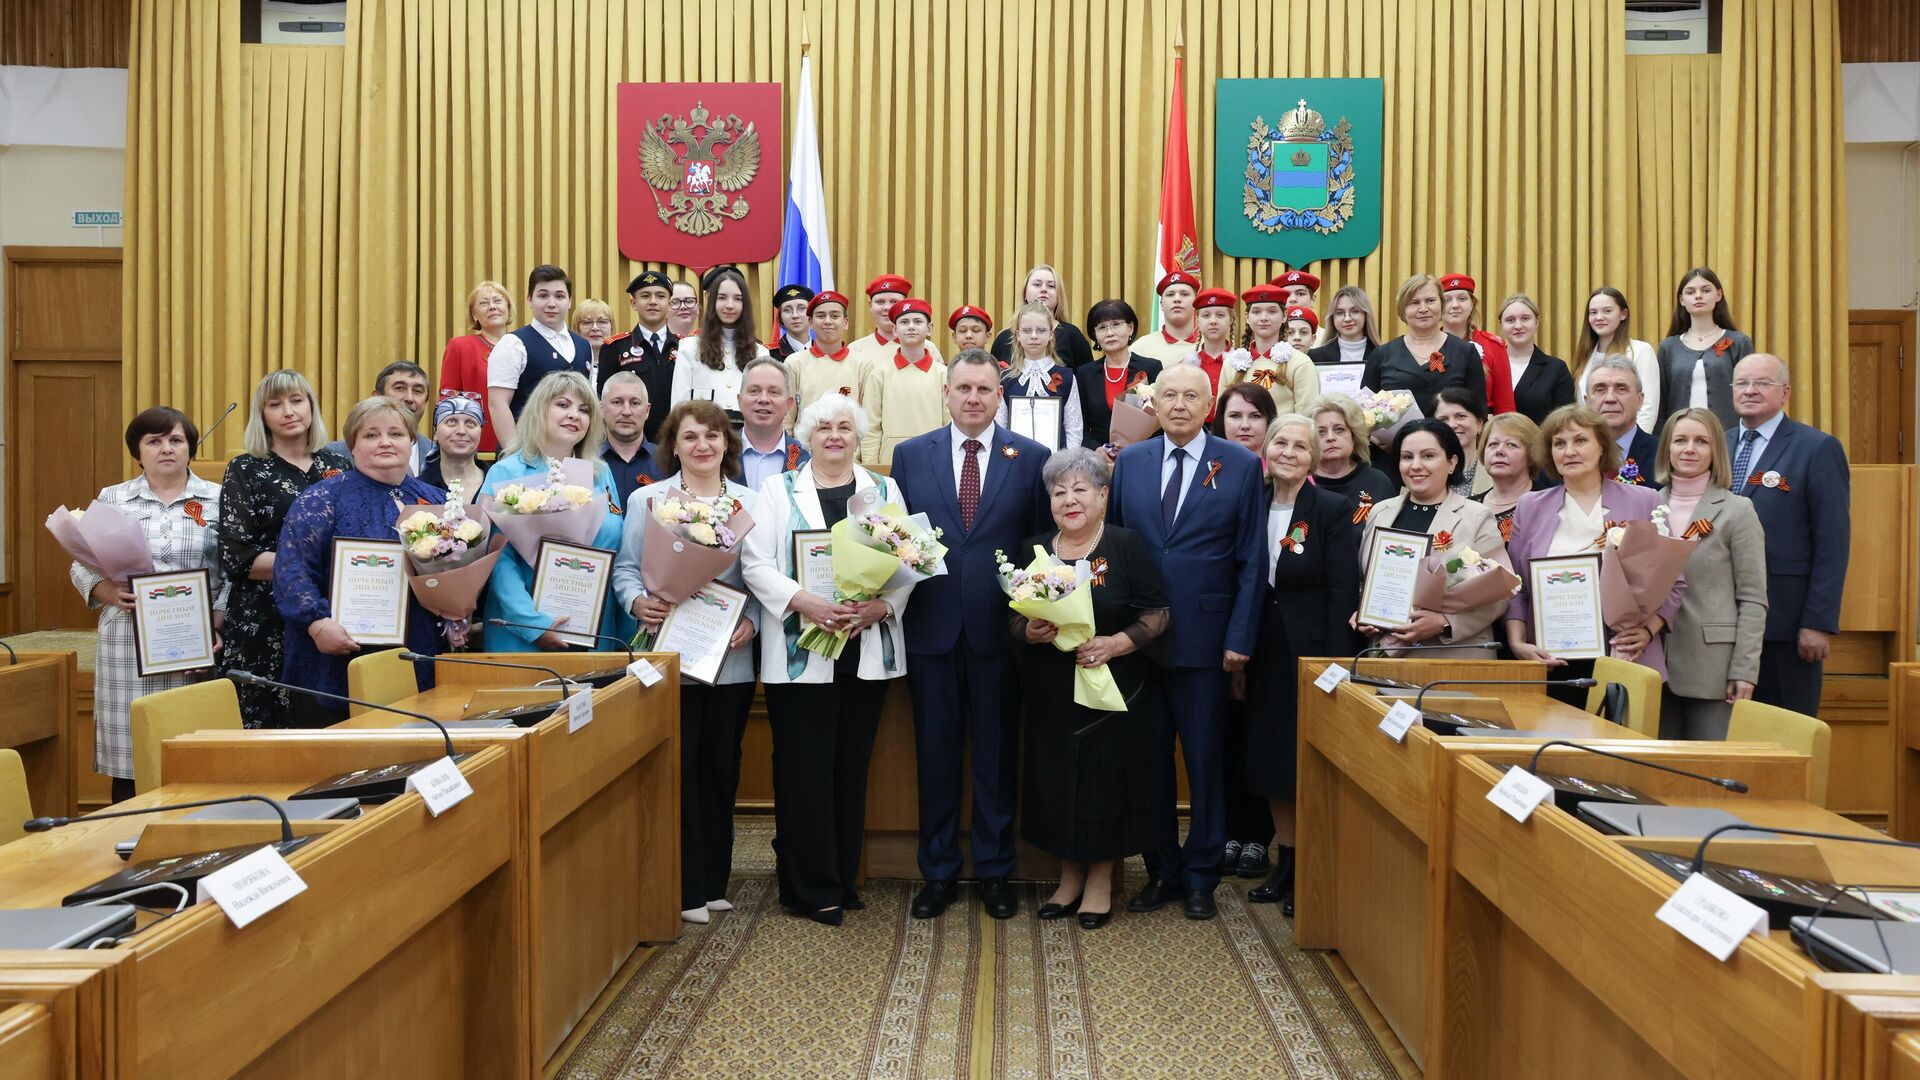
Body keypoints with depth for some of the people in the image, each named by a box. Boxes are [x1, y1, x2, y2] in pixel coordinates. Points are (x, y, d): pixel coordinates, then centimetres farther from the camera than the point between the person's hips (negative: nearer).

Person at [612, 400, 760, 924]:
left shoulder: (749, 502, 7)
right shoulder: (647, 499, 3)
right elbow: (625, 568, 2)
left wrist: (752, 620, -10)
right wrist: (639, 602, -17)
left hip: (730, 658, 2)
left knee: (721, 767, 10)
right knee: (679, 768, 0)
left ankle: (714, 881, 23)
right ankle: (685, 887, 10)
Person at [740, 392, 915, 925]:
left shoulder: (884, 490, 12)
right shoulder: (778, 490, 6)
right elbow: (755, 563, -2)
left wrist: (882, 606, -12)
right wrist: (803, 602, -17)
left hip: (867, 650, 2)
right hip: (800, 653, -2)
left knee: (852, 766, 9)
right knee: (804, 770, -2)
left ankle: (843, 877, 20)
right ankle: (811, 888, 8)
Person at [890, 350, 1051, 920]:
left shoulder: (1032, 457, 3)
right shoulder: (910, 455, 6)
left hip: (1000, 628, -1)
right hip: (931, 624, 1)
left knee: (996, 753, 8)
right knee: (935, 751, 9)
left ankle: (994, 871, 23)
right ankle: (937, 870, 23)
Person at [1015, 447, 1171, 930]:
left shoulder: (1127, 545, -4)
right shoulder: (1033, 550, 7)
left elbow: (1158, 613, -6)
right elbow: (1013, 618, 10)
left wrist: (1117, 643, -21)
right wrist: (1030, 631, -12)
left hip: (1113, 689, -3)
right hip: (1051, 693, 3)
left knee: (1108, 778, 3)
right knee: (1056, 780, 7)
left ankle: (1101, 881, 19)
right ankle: (1070, 875, 24)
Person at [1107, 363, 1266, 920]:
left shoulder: (1241, 465, 0)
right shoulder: (1129, 462, 7)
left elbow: (1252, 559, -1)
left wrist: (1240, 638, -7)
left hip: (1204, 638, -2)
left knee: (1204, 760, 7)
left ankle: (1200, 875, 22)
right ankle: (1161, 871, 24)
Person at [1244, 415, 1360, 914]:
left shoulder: (1333, 511, -7)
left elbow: (1344, 592, -11)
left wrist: (1336, 665, -16)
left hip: (1313, 651, -5)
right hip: (1266, 653, 5)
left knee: (1311, 763, 1)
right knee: (1271, 760, 11)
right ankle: (1285, 864, 24)